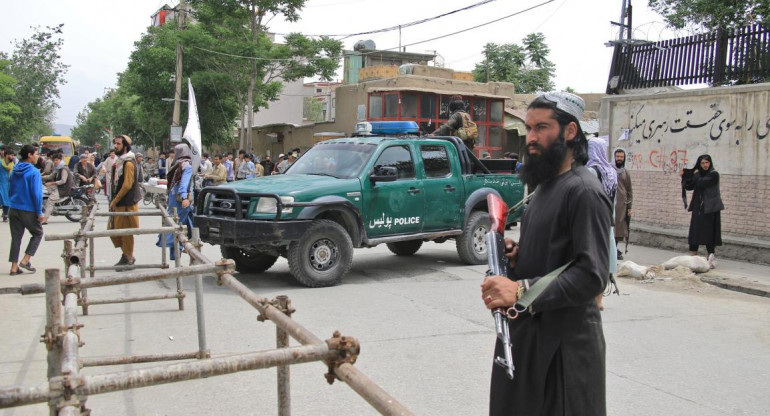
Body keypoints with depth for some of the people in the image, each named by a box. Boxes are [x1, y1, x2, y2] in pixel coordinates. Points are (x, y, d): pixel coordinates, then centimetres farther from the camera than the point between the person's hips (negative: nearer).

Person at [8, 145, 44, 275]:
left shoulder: (14, 171, 10)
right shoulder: (34, 171, -13)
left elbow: (12, 190, 17)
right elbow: (36, 193, -17)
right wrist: (39, 213, -12)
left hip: (13, 209, 6)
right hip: (28, 210, -6)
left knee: (16, 237, 10)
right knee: (38, 233, 13)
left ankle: (14, 267, 9)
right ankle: (25, 260, 4)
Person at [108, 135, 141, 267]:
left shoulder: (128, 163, -15)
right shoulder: (120, 161, 14)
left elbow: (127, 185, -21)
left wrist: (115, 201, -16)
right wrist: (114, 201, 12)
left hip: (127, 203, -10)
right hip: (118, 203, 10)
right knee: (112, 229, 13)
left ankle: (129, 259, 11)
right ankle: (126, 255, 24)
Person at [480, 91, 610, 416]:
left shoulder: (584, 191, -17)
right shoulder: (544, 185, 14)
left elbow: (592, 275, -25)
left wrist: (521, 291, -31)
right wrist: (516, 254, 4)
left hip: (565, 337, -9)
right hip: (528, 329, 9)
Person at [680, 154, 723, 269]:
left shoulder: (714, 174, -8)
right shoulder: (699, 174, 12)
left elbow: (701, 183, -21)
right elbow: (689, 187, 9)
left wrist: (696, 174, -4)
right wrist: (684, 176, -4)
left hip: (710, 208, -6)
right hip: (698, 207, 6)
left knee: (709, 232, -3)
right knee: (695, 231, 5)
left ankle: (711, 256, 3)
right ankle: (693, 255, 10)